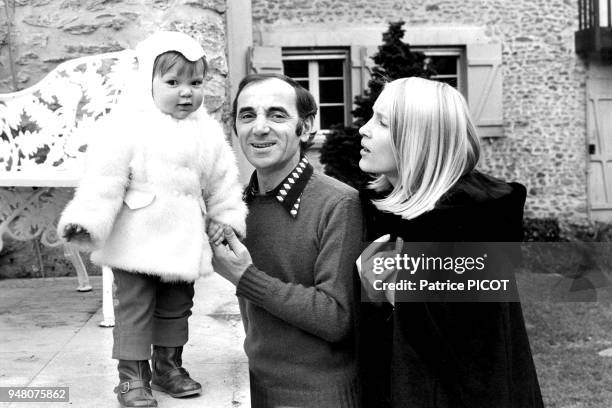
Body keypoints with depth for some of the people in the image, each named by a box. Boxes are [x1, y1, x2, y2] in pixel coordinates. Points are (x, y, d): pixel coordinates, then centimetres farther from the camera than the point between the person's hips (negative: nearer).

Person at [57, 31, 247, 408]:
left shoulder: (209, 133, 3)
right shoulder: (128, 126, -12)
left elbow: (223, 184, 11)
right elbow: (104, 179, -16)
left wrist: (230, 222, 10)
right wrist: (87, 221, -23)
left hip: (184, 242, 5)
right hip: (138, 240, -5)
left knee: (177, 307, 16)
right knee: (134, 308, 4)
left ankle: (168, 365, 33)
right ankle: (132, 376, 15)